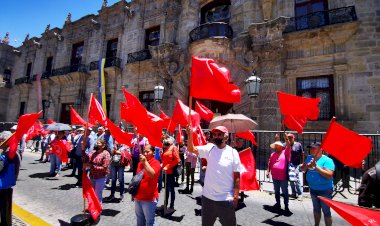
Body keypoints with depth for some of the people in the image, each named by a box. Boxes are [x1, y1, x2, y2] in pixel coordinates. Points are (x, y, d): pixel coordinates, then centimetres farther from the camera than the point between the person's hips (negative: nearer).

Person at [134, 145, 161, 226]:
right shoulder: (140, 163, 8)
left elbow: (152, 175, -32)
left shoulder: (156, 163, -13)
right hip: (138, 197, 7)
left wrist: (145, 162, -33)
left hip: (149, 198, -7)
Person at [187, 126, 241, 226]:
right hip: (208, 197, 2)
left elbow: (237, 177, -6)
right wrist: (190, 135, -33)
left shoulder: (233, 152, -9)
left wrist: (235, 197, -8)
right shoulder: (209, 148, -4)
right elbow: (191, 149, -16)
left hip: (226, 199, -2)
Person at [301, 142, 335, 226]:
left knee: (326, 211, 4)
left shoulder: (327, 160, -17)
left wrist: (316, 166, -29)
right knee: (316, 209, 23)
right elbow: (302, 168, 2)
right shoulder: (309, 158, 2)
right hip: (313, 189, 6)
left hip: (325, 190, -6)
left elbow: (329, 175, -27)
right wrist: (307, 165, -18)